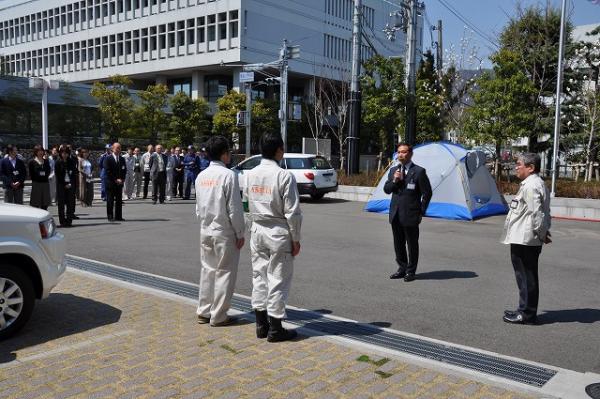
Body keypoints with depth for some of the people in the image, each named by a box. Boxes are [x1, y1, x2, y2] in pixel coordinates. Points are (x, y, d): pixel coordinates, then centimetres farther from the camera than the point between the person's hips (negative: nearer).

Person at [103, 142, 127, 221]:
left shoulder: (122, 159, 13)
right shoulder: (108, 159, -3)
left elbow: (124, 170, 11)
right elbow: (108, 171, -9)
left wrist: (122, 179, -4)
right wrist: (115, 180, -12)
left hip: (119, 183, 5)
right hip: (110, 183, -4)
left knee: (119, 200, 5)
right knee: (110, 200, -1)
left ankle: (118, 216, 9)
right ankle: (110, 216, 4)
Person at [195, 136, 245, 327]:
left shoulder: (201, 176, 6)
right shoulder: (228, 175, -15)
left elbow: (198, 206, 12)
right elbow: (235, 208, -15)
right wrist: (240, 233, -7)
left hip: (205, 231, 7)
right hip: (224, 232, -7)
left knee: (207, 270, 16)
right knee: (224, 272, 4)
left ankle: (204, 312, 24)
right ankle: (218, 316, 11)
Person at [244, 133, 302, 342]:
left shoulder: (250, 175, 2)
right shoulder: (284, 176, -16)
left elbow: (248, 205, 4)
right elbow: (292, 212, -14)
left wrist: (256, 223, 13)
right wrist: (296, 239, -5)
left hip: (257, 231, 6)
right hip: (279, 233, -6)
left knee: (259, 276, 13)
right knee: (278, 280, 3)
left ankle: (261, 324, 22)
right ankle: (275, 329, 11)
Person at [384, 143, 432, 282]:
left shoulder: (419, 171, -8)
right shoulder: (393, 170, 10)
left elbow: (427, 193, -6)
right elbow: (386, 189, 9)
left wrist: (421, 212, -6)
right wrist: (394, 181, -10)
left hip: (410, 215, -5)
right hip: (396, 214, 6)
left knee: (412, 244, 5)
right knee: (398, 243, 14)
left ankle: (410, 271, 17)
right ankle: (402, 268, 28)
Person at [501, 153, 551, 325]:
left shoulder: (530, 186, -18)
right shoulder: (538, 184, 16)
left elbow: (537, 213, -24)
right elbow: (544, 212, 20)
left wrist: (542, 234, -13)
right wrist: (544, 232, 17)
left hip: (523, 240, -11)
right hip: (528, 240, 11)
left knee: (526, 277, -2)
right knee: (527, 277, 16)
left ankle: (526, 314, 7)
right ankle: (526, 310, 26)